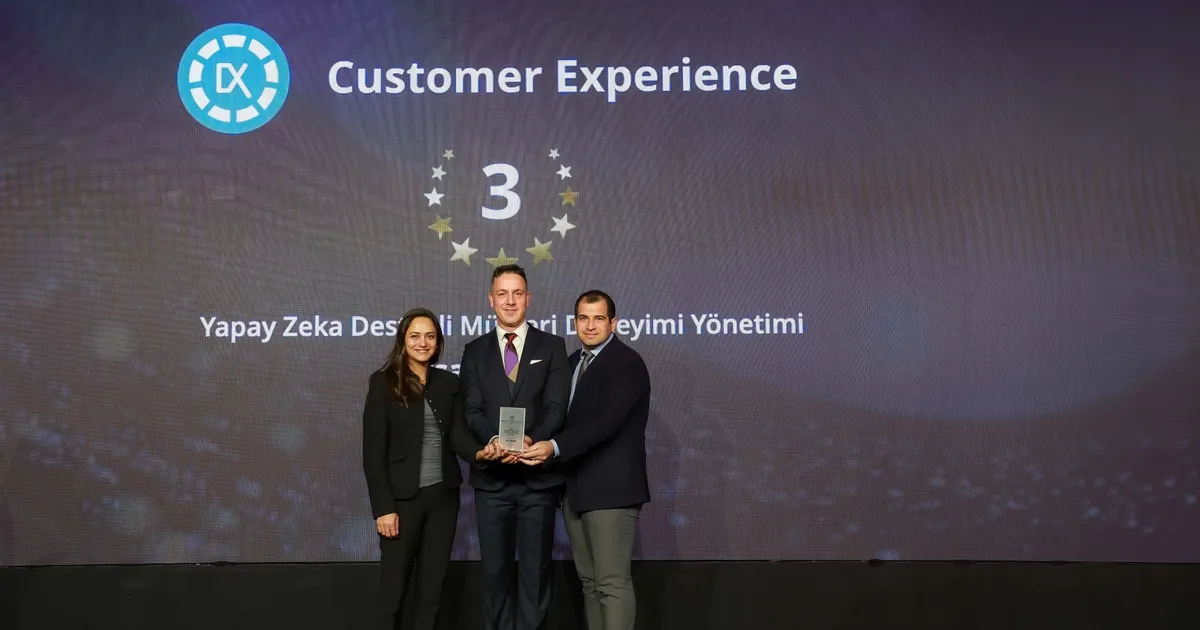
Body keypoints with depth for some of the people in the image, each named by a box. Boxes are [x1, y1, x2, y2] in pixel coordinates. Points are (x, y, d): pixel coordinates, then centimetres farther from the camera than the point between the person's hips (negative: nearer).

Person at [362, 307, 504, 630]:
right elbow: (373, 451, -9)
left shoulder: (449, 383, 8)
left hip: (443, 495, 4)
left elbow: (457, 434, 0)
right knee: (394, 589, 5)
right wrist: (383, 507, -14)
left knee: (432, 588, 11)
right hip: (403, 497, -4)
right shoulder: (383, 382, -6)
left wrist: (479, 452, -22)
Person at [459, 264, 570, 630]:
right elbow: (472, 411, 0)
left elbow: (557, 407, -5)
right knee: (495, 570, 8)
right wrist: (494, 441, -20)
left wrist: (530, 441, -23)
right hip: (491, 478, 1)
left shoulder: (552, 346, 5)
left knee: (535, 570, 5)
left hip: (538, 476, -1)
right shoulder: (475, 351, 9)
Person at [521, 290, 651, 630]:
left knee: (613, 583, -9)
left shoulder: (626, 362, -11)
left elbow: (606, 421, -23)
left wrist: (554, 447, -33)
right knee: (589, 581, 13)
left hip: (611, 488, -8)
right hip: (576, 488, 8)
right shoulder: (573, 362, 16)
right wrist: (540, 446, 1)